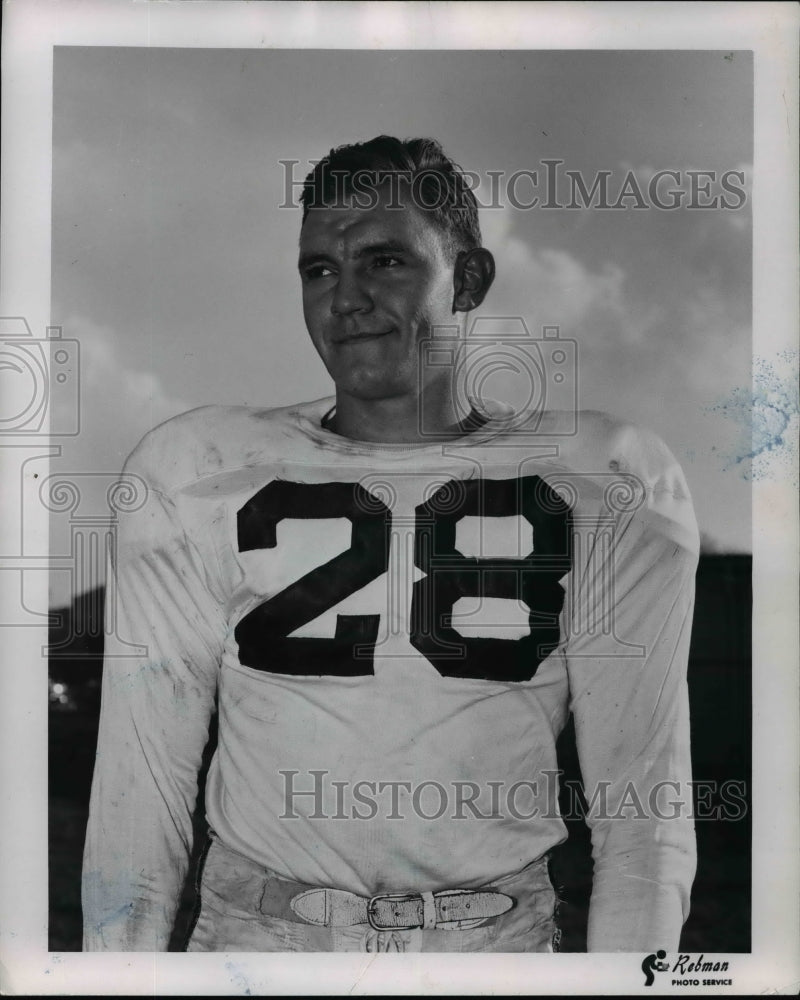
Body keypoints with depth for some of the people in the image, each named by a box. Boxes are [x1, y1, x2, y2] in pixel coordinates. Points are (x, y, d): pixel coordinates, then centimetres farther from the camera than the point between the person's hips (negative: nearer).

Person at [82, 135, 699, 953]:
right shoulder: (197, 476, -3)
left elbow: (641, 803, -3)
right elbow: (141, 786, -2)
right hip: (249, 933, 1)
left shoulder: (604, 487, -4)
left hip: (502, 936, 0)